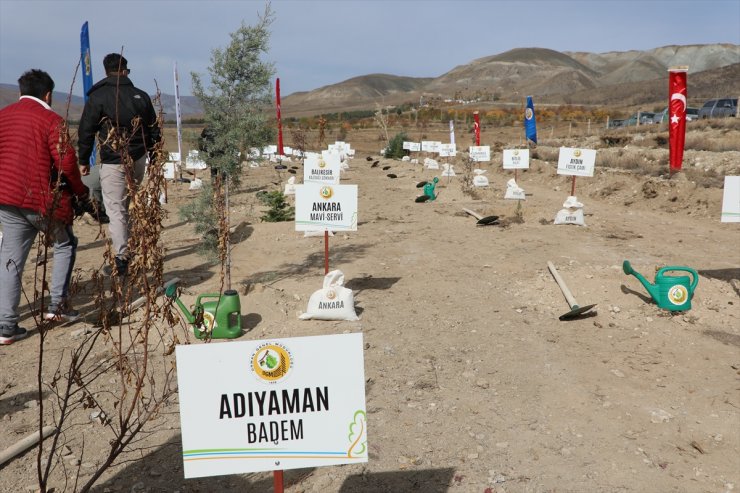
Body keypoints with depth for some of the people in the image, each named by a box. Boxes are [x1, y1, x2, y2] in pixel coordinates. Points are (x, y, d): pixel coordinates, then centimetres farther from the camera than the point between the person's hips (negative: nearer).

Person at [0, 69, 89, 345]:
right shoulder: (51, 120, -8)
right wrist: (80, 191, 1)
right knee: (65, 245, 17)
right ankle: (58, 305, 13)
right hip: (41, 200, -5)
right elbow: (66, 162, -14)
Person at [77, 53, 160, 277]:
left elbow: (86, 132, -5)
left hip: (113, 163, -4)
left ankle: (122, 258, -5)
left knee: (115, 210, -1)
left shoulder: (97, 97, -6)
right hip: (138, 159, 4)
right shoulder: (141, 96, 5)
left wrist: (83, 161, 6)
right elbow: (154, 130, 9)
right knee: (129, 203, 19)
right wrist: (154, 158, 17)